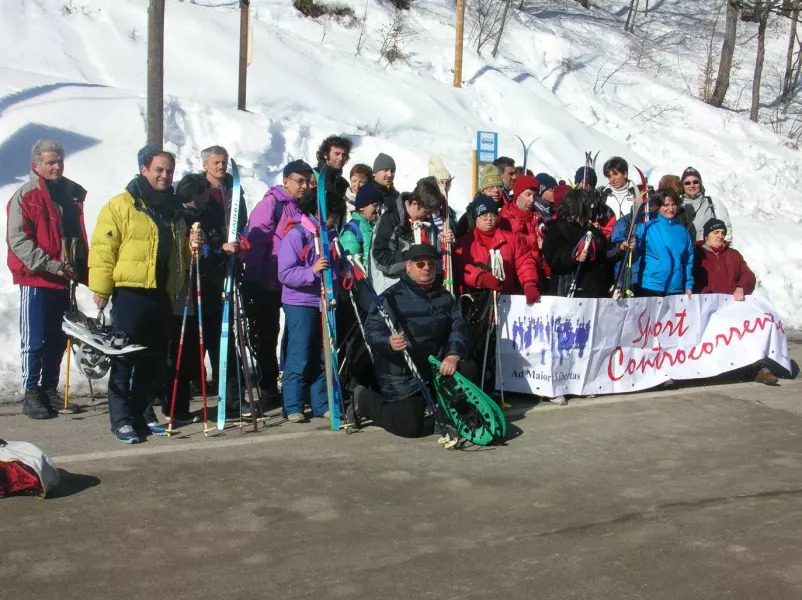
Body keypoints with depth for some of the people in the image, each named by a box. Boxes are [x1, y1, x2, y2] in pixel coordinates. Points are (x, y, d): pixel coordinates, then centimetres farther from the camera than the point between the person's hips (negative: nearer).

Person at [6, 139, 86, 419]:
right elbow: (18, 241, -13)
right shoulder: (25, 197, -5)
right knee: (34, 341, -2)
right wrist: (52, 265, -20)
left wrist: (82, 269, 13)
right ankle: (31, 394, 7)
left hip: (65, 280, 6)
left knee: (58, 339, 11)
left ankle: (50, 390, 21)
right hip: (36, 280, -6)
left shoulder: (71, 194, 14)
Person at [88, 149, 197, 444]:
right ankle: (122, 419, 2)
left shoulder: (174, 210, 18)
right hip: (130, 292, -6)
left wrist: (192, 245, 5)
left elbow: (180, 254, 27)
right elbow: (102, 248, -9)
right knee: (125, 356, -4)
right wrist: (101, 287, -14)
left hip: (163, 294, 6)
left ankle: (143, 412, 23)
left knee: (156, 358, 11)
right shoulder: (122, 205, -3)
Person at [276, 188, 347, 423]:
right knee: (299, 357, -4)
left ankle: (321, 405, 17)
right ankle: (293, 407, 4)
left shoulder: (331, 234, 10)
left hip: (326, 303, 6)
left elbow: (338, 266, 26)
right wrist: (312, 271, -28)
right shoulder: (296, 235, -9)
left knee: (322, 357, 10)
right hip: (300, 304, -6)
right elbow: (285, 274, -16)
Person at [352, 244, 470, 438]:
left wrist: (453, 355, -19)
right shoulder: (392, 296, -9)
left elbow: (457, 328, 1)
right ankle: (365, 400, 15)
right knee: (410, 427, -10)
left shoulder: (445, 297, 10)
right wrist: (389, 342, -38)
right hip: (401, 376, -5)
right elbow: (372, 330, -16)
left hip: (436, 368, 5)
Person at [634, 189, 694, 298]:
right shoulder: (646, 228, -1)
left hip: (676, 290, 4)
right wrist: (632, 249, -26)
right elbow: (636, 256, -4)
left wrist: (689, 286, 7)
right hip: (649, 289, -3)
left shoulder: (682, 231, 10)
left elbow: (688, 261, 14)